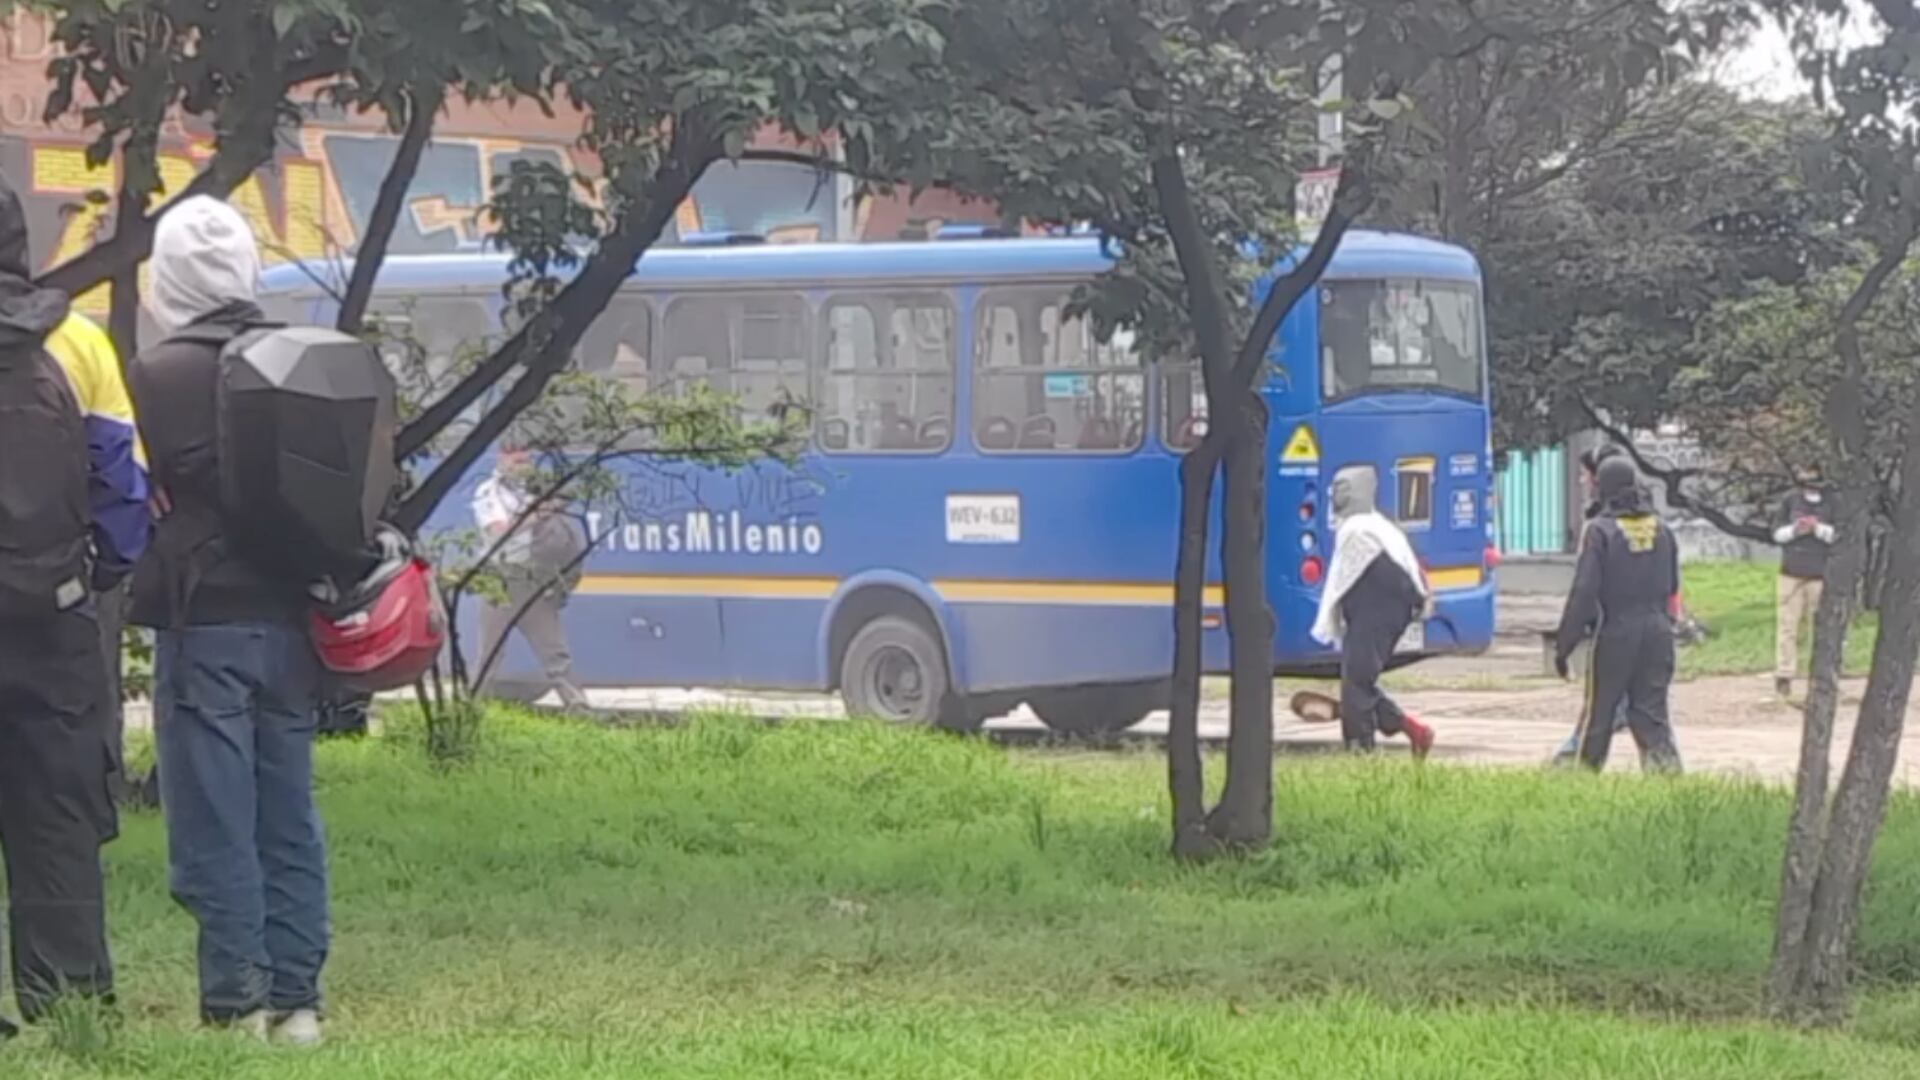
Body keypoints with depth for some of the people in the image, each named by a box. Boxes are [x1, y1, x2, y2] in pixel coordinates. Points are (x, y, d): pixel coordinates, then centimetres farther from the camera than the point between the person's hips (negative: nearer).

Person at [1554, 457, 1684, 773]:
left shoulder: (1600, 531, -12)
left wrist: (1564, 645, -9)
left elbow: (1584, 592, -14)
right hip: (1657, 633, 4)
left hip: (1615, 632, -4)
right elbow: (1672, 589, 14)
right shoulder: (1661, 530, 6)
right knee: (1651, 713, 6)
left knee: (1598, 713, 8)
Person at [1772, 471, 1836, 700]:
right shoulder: (1791, 503, 7)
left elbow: (1841, 537, -5)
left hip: (1820, 576, -1)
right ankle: (1784, 675, 1)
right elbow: (1776, 534, 7)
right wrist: (1794, 530, -12)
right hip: (1792, 574, 1)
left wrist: (1819, 528, -19)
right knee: (1787, 624, -2)